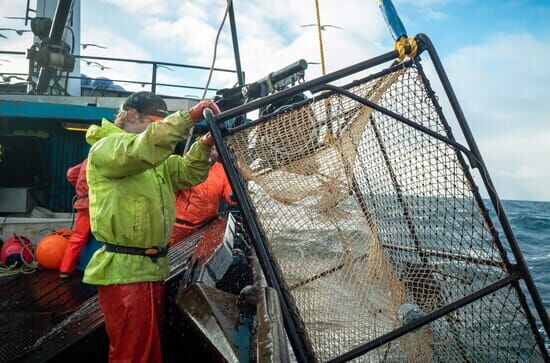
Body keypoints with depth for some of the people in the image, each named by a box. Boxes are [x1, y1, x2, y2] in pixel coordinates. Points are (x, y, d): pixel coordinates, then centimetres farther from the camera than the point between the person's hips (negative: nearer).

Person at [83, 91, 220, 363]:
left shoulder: (157, 161, 17)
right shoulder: (105, 147, -10)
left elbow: (189, 173, 13)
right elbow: (143, 148, -31)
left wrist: (205, 144, -4)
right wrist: (189, 116, -31)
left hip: (153, 268, 9)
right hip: (124, 271, -9)